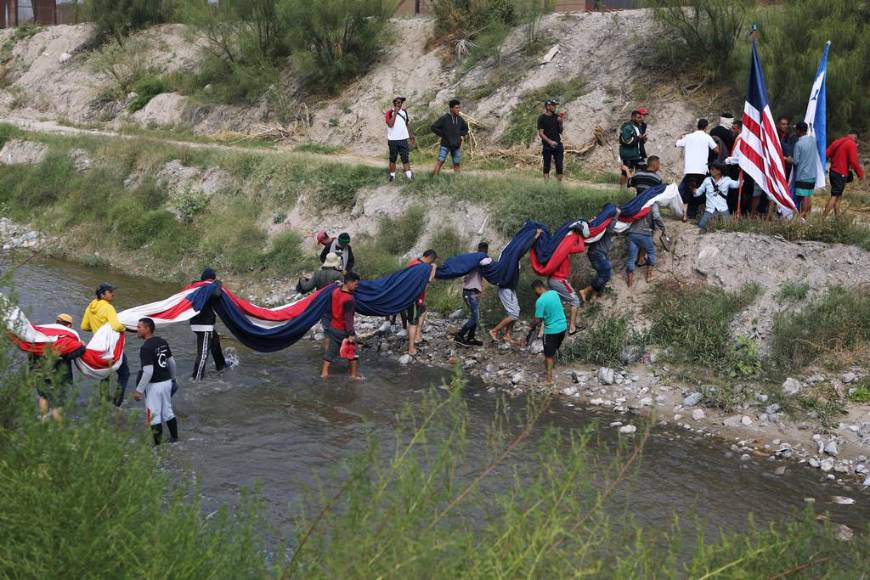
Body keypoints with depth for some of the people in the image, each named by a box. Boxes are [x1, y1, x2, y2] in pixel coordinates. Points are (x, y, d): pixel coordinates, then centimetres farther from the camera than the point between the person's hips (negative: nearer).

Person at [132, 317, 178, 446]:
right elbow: (172, 362, 12)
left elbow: (148, 371, -24)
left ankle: (156, 442, 9)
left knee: (154, 415, 3)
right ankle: (174, 437, 33)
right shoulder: (162, 342, 4)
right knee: (167, 411, 21)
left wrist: (139, 390, -19)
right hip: (167, 382, 8)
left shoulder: (146, 347, -20)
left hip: (154, 385, -8)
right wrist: (172, 378, 27)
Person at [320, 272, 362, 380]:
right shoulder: (349, 299, -25)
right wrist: (351, 334, -23)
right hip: (343, 330, -6)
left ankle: (324, 372, 14)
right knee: (352, 351, 9)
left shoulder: (336, 292, -4)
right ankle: (354, 374, 16)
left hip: (333, 327, 7)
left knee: (330, 350, 13)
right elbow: (348, 318, -25)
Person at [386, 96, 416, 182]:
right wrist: (395, 112, -19)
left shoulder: (404, 111, 9)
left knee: (406, 158, -2)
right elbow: (390, 124, -22)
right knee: (393, 159, 6)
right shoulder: (389, 113, -7)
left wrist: (411, 135, 16)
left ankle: (409, 175, -8)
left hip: (403, 139, 3)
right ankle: (392, 176, 13)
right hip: (393, 140, -3)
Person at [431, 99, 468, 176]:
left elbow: (466, 129, 21)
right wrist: (442, 134, -9)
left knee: (456, 164, 6)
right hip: (445, 144, -4)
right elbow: (433, 127, -7)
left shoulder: (460, 119, 4)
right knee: (440, 161, -8)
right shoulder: (444, 118, -10)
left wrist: (459, 134, 4)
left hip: (456, 145, 4)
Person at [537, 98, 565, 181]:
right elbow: (540, 133, -8)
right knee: (547, 166, 0)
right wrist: (550, 141, -18)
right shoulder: (542, 118, -3)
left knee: (559, 166, -2)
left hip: (557, 145, 4)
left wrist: (561, 123, -7)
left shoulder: (556, 117, 10)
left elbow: (560, 132, 11)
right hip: (547, 146, -4)